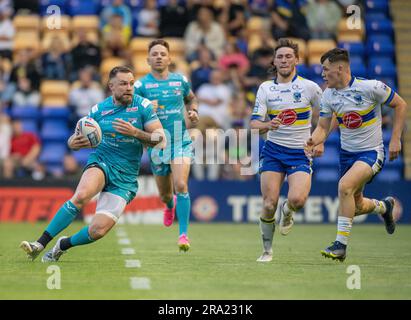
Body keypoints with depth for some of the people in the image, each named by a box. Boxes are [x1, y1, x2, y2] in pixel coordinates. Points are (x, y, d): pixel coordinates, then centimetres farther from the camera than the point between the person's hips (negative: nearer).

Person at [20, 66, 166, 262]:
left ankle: (63, 245, 14)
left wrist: (135, 132, -22)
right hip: (101, 162, 1)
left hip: (125, 178, 0)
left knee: (98, 230, -16)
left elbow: (160, 139, -6)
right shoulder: (98, 110, 4)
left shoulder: (143, 106, -2)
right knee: (81, 195, -35)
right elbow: (75, 139, 12)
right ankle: (40, 244, -30)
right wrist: (73, 142, -13)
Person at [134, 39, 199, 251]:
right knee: (165, 195, 13)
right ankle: (170, 205, 52)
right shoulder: (141, 85, -4)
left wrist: (193, 112, 3)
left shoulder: (180, 81, 4)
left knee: (181, 185, -21)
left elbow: (191, 99, 23)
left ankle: (183, 234, -18)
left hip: (181, 141, 0)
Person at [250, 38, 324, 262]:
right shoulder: (265, 88, 3)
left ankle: (287, 212, 15)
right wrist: (268, 125, -24)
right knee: (269, 204, -8)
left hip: (301, 153, -1)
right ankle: (267, 250, 12)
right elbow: (254, 123, -2)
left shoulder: (309, 87, -2)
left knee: (297, 199, -23)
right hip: (273, 151, 2)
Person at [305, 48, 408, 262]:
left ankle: (341, 245, -21)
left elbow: (400, 105, -6)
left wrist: (395, 139, -10)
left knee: (345, 186, -29)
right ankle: (384, 207, 48)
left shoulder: (370, 87, -17)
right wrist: (314, 140, -20)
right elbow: (323, 127, 3)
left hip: (371, 152, -6)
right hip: (347, 154, 6)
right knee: (355, 207, 12)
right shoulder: (328, 95, -2)